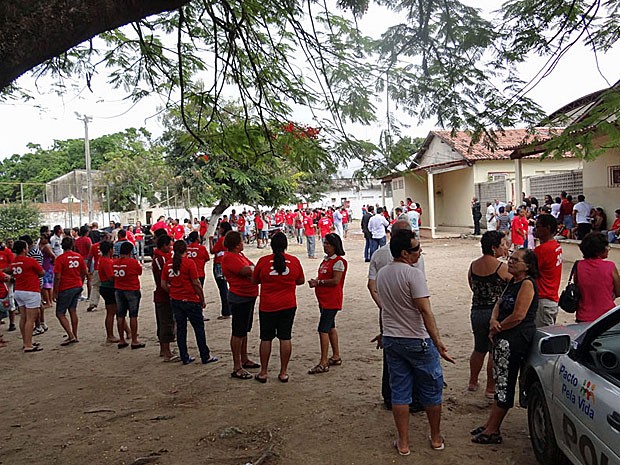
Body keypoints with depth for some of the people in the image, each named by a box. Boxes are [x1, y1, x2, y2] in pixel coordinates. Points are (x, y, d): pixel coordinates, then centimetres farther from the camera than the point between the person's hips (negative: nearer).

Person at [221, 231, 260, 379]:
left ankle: (244, 360, 33)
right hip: (239, 298, -10)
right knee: (238, 332, -4)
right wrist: (253, 269, -7)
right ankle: (237, 368, 2)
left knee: (244, 330, 20)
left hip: (248, 296, 10)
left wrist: (251, 269, -10)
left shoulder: (239, 255, 13)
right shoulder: (229, 258, -19)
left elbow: (252, 266, 11)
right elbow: (246, 271, -28)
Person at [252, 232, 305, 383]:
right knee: (285, 338, 8)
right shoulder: (294, 261, -4)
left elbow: (254, 280, 4)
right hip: (288, 305, 1)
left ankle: (263, 372, 17)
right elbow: (301, 280, 9)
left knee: (266, 339, 9)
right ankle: (283, 373, 14)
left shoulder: (263, 261, -9)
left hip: (267, 306, -1)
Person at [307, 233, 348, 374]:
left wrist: (318, 282, -15)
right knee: (330, 328, 18)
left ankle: (323, 363, -6)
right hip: (324, 299, 10)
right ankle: (336, 357, 31)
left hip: (332, 300, -10)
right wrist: (315, 281, 1)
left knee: (323, 329, -11)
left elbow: (335, 281, -21)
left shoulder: (338, 261, -15)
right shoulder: (326, 260, 13)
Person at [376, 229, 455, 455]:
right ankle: (436, 438, 27)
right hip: (418, 341, -6)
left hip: (391, 340, 6)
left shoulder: (381, 274, 5)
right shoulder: (413, 274, -18)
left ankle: (403, 443, 17)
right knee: (431, 390, 13)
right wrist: (438, 343, -20)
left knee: (399, 392, 11)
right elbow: (425, 311, -22)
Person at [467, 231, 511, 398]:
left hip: (476, 311, 5)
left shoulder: (473, 265, 2)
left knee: (479, 349, 22)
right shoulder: (502, 268, -15)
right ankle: (490, 388, 16)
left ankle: (472, 382, 33)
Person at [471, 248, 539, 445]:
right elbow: (499, 304, 14)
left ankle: (492, 431, 7)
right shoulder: (513, 282, 15)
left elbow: (518, 316, -20)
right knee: (500, 382, 15)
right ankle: (490, 425, 24)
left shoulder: (527, 284, -14)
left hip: (516, 339, -10)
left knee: (504, 384, -2)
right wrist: (494, 320, -6)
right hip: (503, 338, 10)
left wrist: (498, 328, -8)